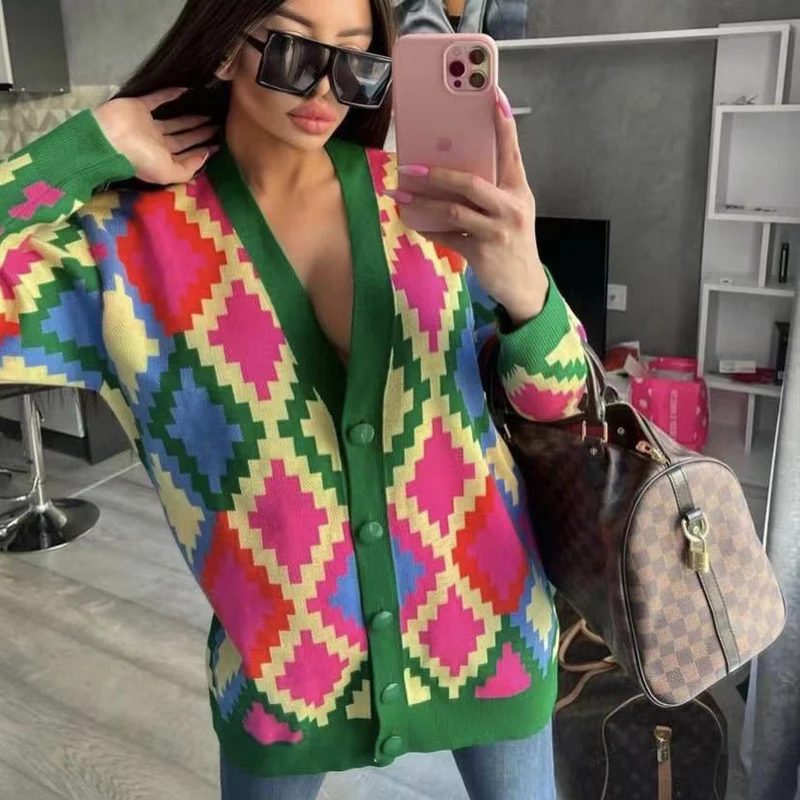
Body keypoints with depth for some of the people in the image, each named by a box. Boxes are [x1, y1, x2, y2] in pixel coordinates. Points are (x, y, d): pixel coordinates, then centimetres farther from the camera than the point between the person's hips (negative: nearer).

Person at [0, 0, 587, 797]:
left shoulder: (421, 200, -8)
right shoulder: (133, 238, -11)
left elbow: (553, 398, -8)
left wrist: (523, 285, -30)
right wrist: (89, 149, -18)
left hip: (481, 621, 2)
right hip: (285, 651, -1)